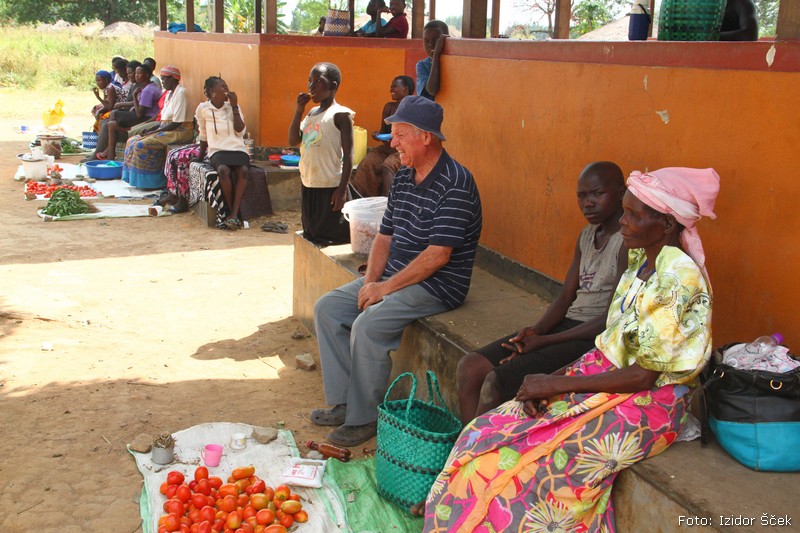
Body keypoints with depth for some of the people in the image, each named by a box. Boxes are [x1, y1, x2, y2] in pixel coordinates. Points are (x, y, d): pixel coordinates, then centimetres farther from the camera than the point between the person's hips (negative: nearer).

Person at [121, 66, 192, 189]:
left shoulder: (181, 93, -14)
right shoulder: (170, 93, 18)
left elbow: (177, 122, -20)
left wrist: (155, 131, -16)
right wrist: (150, 129, 4)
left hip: (179, 132, -10)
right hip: (166, 130, 10)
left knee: (143, 144, -23)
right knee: (133, 141, 1)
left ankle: (149, 181, -12)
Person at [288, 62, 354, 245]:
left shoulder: (340, 114, -10)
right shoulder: (312, 113, 12)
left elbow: (348, 155, -12)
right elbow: (293, 141, 8)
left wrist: (342, 189, -17)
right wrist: (298, 111, 0)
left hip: (331, 187, -8)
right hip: (308, 184, 8)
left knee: (332, 238, -2)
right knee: (310, 235, 17)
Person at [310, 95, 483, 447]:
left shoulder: (455, 184, -19)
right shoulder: (402, 179, 9)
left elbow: (437, 255, -24)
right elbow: (385, 236, 13)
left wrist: (386, 288, -20)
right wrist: (371, 280, -3)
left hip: (437, 286, -9)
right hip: (393, 276, 9)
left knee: (368, 325, -28)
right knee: (327, 308, 0)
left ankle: (364, 418, -10)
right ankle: (342, 402, 4)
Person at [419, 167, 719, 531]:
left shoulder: (679, 279, -21)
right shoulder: (640, 258, 5)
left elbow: (644, 376, -20)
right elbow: (612, 342, 8)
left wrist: (557, 384, -15)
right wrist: (549, 383, -5)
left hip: (646, 403, -8)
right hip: (606, 372, 8)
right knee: (492, 432, -6)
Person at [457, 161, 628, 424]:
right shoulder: (587, 235, 15)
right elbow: (565, 297, 13)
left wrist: (544, 340, -16)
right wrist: (535, 331, -8)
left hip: (596, 340, -9)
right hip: (568, 325, 9)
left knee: (496, 382, -21)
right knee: (470, 367, -6)